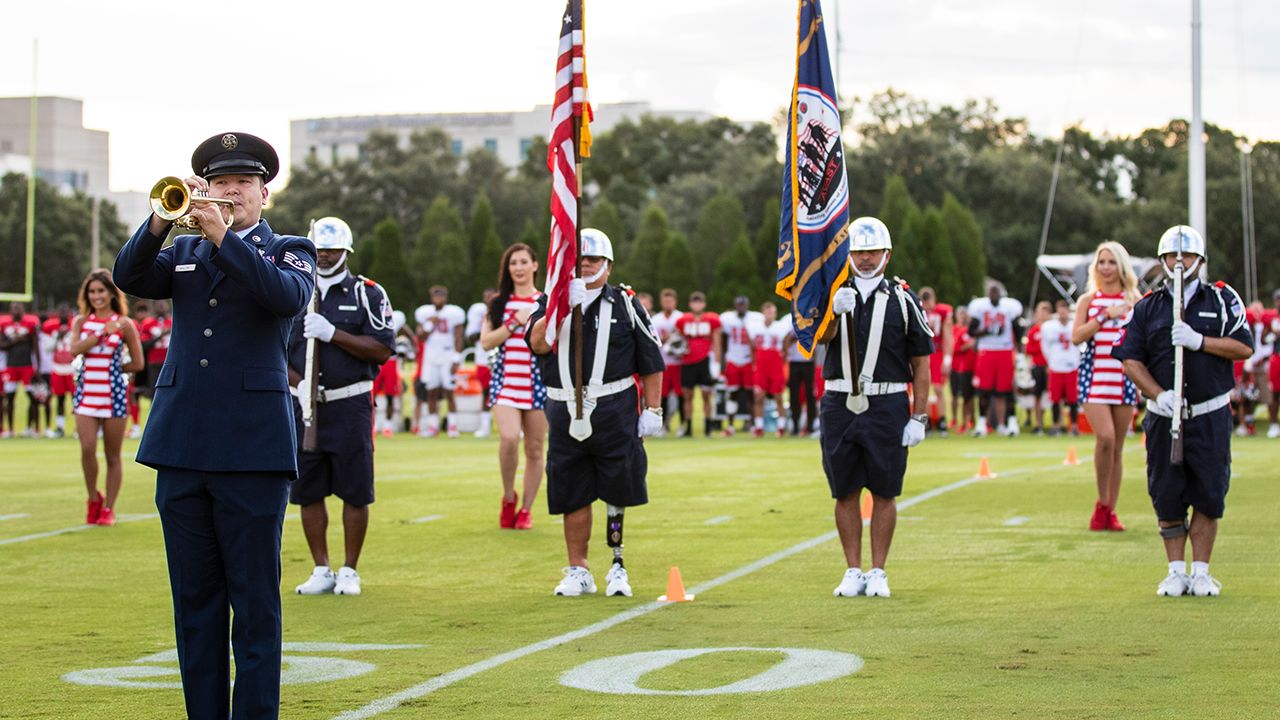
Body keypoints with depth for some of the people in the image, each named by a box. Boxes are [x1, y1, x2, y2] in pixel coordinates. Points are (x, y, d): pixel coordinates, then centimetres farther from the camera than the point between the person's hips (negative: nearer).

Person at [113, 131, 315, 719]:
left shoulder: (289, 251, 8)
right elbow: (129, 278, -1)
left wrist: (222, 236, -20)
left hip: (253, 447, -4)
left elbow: (288, 296, -14)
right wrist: (163, 219, -16)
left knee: (255, 603, -3)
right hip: (180, 448, 4)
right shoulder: (183, 252, 17)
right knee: (195, 602, 7)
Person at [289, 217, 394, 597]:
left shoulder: (367, 293, 2)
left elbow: (382, 349, -8)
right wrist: (297, 382, -7)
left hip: (350, 405, -3)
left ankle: (349, 571, 10)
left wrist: (333, 334, -16)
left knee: (355, 492, -1)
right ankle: (321, 570, 16)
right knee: (307, 491, 5)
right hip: (304, 405, 3)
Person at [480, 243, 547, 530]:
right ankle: (509, 498, 1)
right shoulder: (498, 303, 9)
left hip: (538, 384, 0)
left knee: (534, 449, 3)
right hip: (505, 382, 0)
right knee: (509, 438, -21)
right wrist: (515, 323, -10)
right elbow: (486, 342, -1)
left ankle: (526, 509, 16)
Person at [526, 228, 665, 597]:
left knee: (617, 492, 0)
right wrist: (564, 305, -21)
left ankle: (617, 567, 12)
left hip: (614, 411, -2)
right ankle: (578, 571, 17)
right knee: (573, 495, 7)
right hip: (565, 412, 2)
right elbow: (538, 343, -11)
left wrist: (652, 410, -1)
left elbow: (651, 361, 5)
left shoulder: (624, 304, 5)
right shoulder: (550, 303, 9)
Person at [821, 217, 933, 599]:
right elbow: (820, 338, -11)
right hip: (839, 405, 2)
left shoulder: (903, 299, 3)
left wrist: (919, 417, -4)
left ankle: (878, 573, 11)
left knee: (884, 492, 2)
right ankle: (853, 572, 14)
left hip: (887, 406, -2)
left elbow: (921, 364, 3)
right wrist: (835, 312, -31)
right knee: (845, 492, 6)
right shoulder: (835, 294, 8)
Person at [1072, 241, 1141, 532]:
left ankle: (1111, 512, 11)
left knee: (1117, 446, 3)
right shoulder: (1087, 300, 7)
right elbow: (1076, 336, -6)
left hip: (1124, 377, 2)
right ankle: (1102, 502, -1)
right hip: (1094, 377, -2)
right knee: (1105, 437, -19)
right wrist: (1105, 316, -14)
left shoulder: (1135, 301, 9)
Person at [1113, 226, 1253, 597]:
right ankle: (1176, 571, 12)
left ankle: (1200, 571, 8)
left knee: (1209, 494, -1)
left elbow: (1244, 347, -4)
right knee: (1167, 495, 2)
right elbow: (1130, 358, 1)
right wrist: (1159, 395, -14)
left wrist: (1198, 341, -15)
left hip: (1210, 416, -1)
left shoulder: (1222, 299, 5)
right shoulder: (1147, 307, 7)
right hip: (1164, 415, 1)